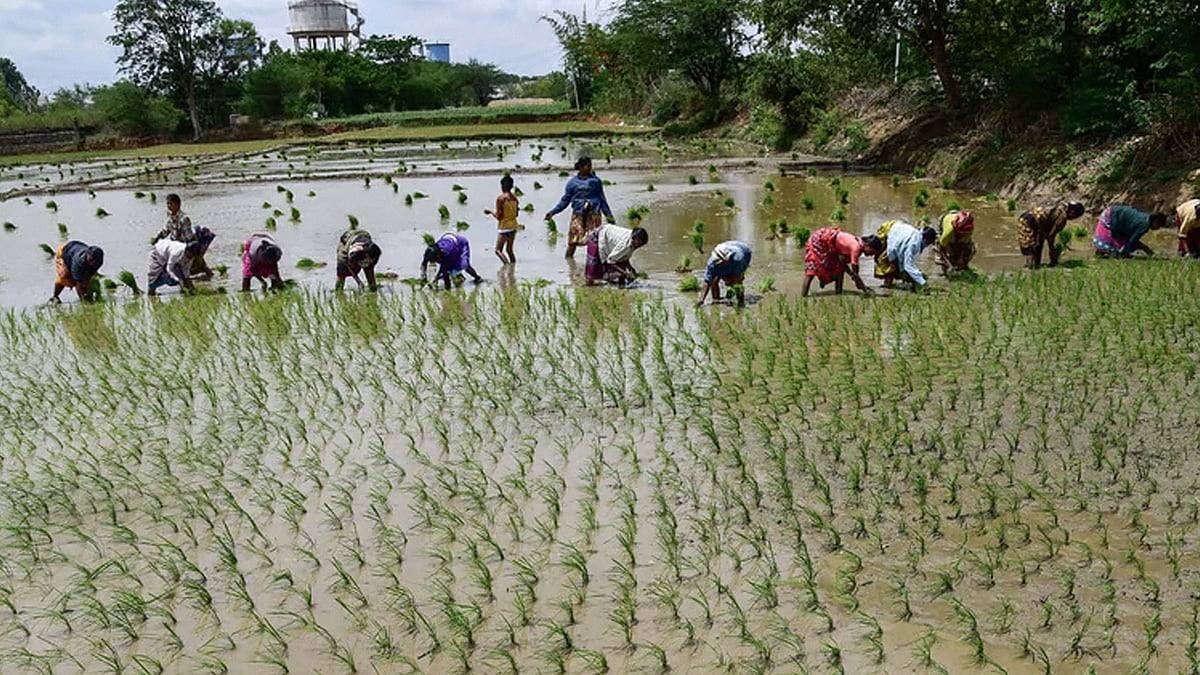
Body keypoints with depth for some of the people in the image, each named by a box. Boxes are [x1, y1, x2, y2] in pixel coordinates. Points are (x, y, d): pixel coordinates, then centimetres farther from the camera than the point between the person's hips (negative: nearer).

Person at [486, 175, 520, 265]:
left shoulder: (500, 198, -16)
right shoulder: (515, 198, 3)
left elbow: (498, 216, -16)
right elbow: (516, 214, 10)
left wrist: (490, 212, 1)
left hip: (504, 227, -7)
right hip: (513, 226, 7)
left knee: (498, 250, 0)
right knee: (509, 249, 18)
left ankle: (507, 265, -18)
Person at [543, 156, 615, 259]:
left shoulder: (596, 180, 8)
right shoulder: (572, 182, 8)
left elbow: (602, 200, 14)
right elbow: (565, 200, 13)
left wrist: (609, 216, 13)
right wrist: (552, 212, 5)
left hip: (593, 213, 0)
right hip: (577, 214, 0)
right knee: (573, 241, -6)